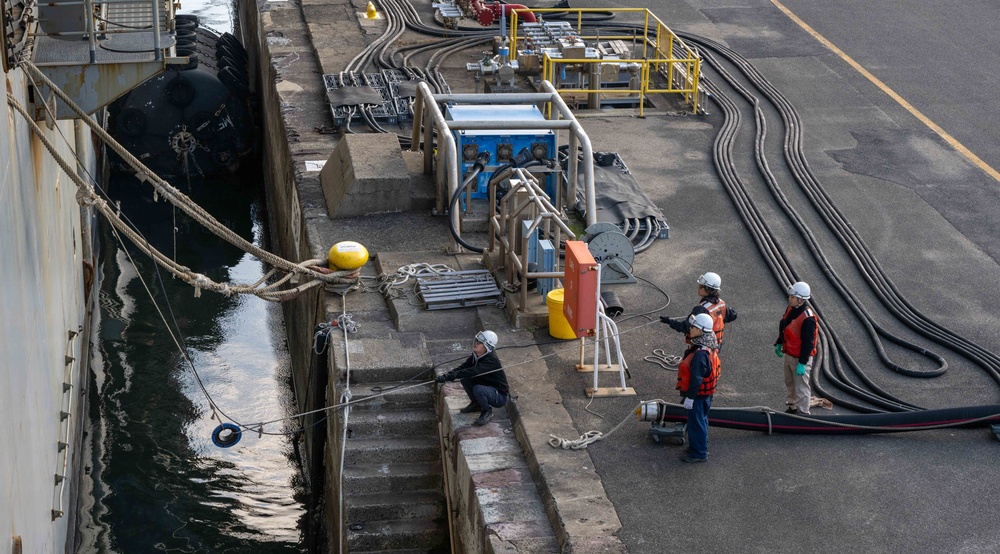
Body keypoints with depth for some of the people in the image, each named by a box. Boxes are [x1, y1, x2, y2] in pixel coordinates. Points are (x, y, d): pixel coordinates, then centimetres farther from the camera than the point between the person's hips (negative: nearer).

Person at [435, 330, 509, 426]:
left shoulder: (491, 360, -27)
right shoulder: (475, 356, -1)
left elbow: (474, 371, -40)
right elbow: (463, 367, -9)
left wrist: (454, 375, -47)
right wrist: (447, 375, -25)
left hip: (500, 396, -8)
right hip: (487, 388, 8)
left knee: (478, 389, -34)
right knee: (465, 378, -5)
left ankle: (487, 412, -7)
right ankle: (476, 404, 14)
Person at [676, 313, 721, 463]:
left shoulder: (701, 354, -30)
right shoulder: (710, 348, 4)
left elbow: (696, 378, -28)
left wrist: (690, 397, -22)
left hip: (698, 394, -10)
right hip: (705, 394, 10)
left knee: (696, 422, 2)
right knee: (701, 420, 22)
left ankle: (699, 453, 13)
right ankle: (699, 447, 36)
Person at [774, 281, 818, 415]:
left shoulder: (807, 318, -28)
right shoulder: (791, 309, 0)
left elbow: (808, 343, -25)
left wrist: (802, 363, -23)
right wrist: (779, 344, 20)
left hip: (800, 358, -9)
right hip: (789, 354, 9)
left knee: (801, 387, 2)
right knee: (789, 384, 23)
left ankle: (803, 413, 15)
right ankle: (792, 408, 40)